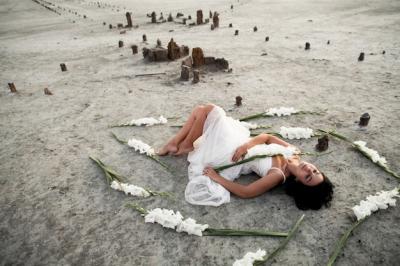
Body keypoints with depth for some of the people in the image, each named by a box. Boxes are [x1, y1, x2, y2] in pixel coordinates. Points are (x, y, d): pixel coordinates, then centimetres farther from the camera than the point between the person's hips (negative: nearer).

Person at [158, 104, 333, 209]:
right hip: (238, 142, 7)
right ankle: (175, 143, 25)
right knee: (202, 110, 6)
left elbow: (245, 192, -27)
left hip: (228, 154, -7)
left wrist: (217, 178, -24)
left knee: (208, 110, -11)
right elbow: (267, 137, -2)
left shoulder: (278, 176, -27)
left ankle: (186, 146, 15)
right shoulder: (293, 152, -10)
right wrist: (247, 145, -21)